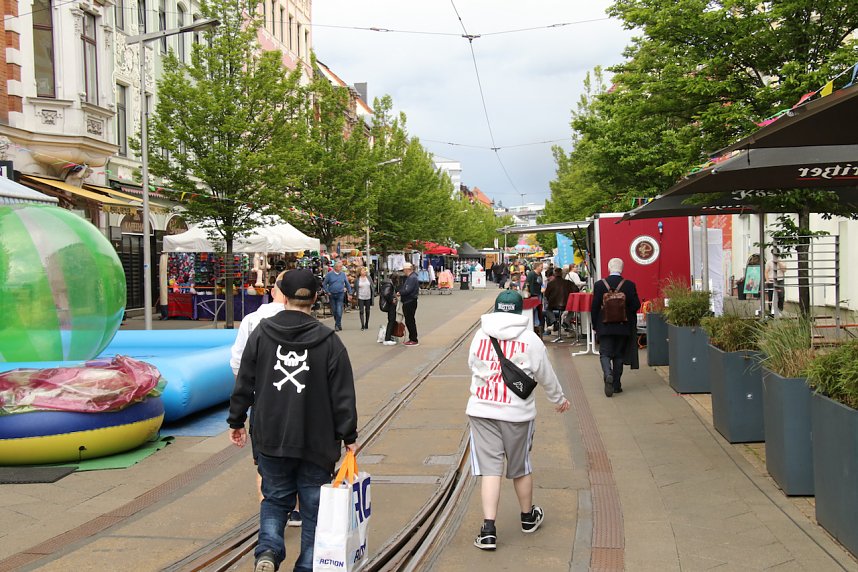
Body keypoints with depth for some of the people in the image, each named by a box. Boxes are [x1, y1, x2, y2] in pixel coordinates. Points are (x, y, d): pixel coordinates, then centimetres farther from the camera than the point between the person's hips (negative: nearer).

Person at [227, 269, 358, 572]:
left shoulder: (260, 334, -3)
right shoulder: (329, 341, -8)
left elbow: (244, 384, 2)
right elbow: (342, 396, -6)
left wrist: (236, 421, 15)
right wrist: (349, 436, 2)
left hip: (270, 438, 2)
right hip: (316, 442, -2)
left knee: (275, 499, 18)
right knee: (314, 507, 11)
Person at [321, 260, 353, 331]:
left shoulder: (343, 274, 3)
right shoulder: (329, 274, -3)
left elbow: (347, 284, 12)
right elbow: (324, 284, 3)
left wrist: (350, 293, 8)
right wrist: (327, 292, -4)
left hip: (340, 294, 0)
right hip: (332, 295, 0)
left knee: (339, 310, -10)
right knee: (334, 310, 8)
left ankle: (337, 325, -2)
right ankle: (339, 323, 25)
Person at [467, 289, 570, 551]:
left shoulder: (480, 335, 1)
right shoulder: (530, 339, -4)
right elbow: (546, 375, 5)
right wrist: (559, 399, 22)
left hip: (481, 410, 1)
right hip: (517, 412, -1)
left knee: (489, 468, 2)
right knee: (520, 468, 16)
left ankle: (488, 529, -6)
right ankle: (528, 516, 37)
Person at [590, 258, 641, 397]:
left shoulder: (599, 285, -7)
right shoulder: (630, 285, -6)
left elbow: (594, 307, -5)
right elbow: (636, 305, -5)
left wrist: (595, 325, 7)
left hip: (605, 327, -1)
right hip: (623, 327, 1)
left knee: (605, 354, 4)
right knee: (618, 355, 11)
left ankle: (608, 375, -23)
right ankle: (616, 385, 13)